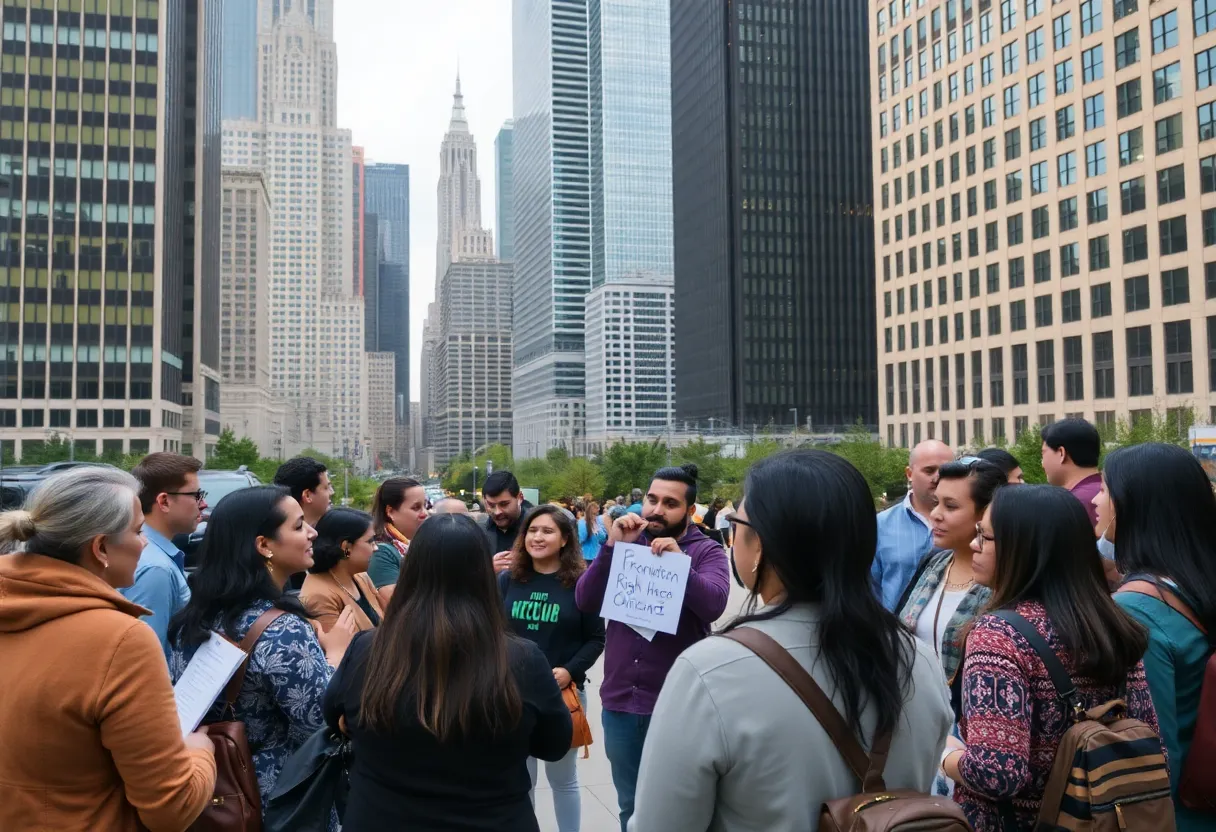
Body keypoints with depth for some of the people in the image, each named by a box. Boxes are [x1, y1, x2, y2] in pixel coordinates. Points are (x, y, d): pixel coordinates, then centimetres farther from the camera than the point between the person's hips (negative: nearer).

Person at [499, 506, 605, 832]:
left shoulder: (581, 582, -8)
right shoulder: (507, 580, 1)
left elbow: (596, 638, -6)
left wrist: (571, 671, -19)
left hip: (564, 693, -2)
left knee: (563, 778, 15)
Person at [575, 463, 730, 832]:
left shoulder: (706, 551, -3)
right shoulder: (626, 543, 4)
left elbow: (714, 604, -21)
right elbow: (584, 601, -6)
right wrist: (612, 547, -17)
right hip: (619, 701, 3)